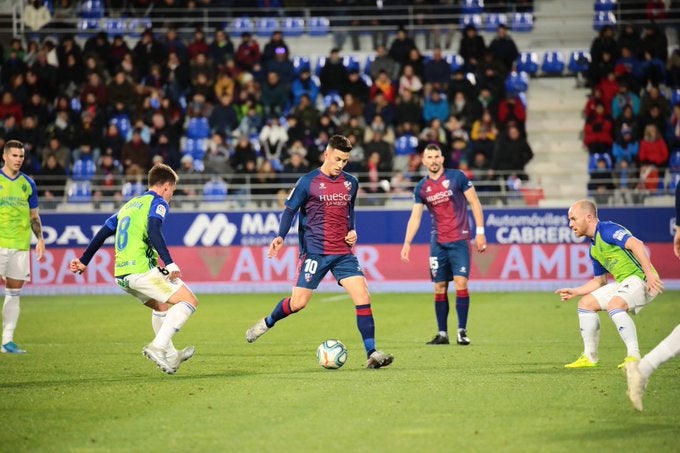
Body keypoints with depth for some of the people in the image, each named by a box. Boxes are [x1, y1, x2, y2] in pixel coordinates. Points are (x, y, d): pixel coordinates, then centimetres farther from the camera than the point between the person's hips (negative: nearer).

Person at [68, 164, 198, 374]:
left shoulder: (129, 205, 24)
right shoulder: (158, 202, 1)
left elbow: (103, 232, 23)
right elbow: (154, 232, -18)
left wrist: (84, 261, 29)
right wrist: (170, 263, -24)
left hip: (121, 274, 8)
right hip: (142, 269, -8)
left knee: (160, 306, 29)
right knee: (190, 301, -3)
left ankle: (170, 357, 29)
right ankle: (158, 346, -15)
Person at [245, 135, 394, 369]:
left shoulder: (351, 183, 9)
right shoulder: (308, 182, -6)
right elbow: (290, 209, -2)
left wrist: (352, 231, 7)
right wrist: (280, 236, -15)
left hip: (343, 253, 4)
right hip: (315, 251, -4)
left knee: (362, 296, -11)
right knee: (298, 302, -4)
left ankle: (372, 354, -9)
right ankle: (266, 323, 27)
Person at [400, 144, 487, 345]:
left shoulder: (457, 177, -3)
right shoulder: (421, 188, 7)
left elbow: (474, 203, 0)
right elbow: (415, 217, 9)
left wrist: (480, 232, -6)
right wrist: (407, 243, -2)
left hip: (459, 240, -4)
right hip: (438, 243, 4)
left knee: (461, 284, -13)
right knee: (440, 288, 4)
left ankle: (462, 331, -7)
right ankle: (442, 333, 10)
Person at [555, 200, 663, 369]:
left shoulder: (607, 230, -13)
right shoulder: (594, 249, 18)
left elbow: (636, 244, -26)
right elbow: (600, 280, 26)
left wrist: (650, 273, -33)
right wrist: (574, 292, 19)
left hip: (641, 279, -10)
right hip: (623, 282, 10)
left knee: (614, 304, -34)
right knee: (585, 303, 11)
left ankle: (634, 357, -31)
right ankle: (589, 357, 17)